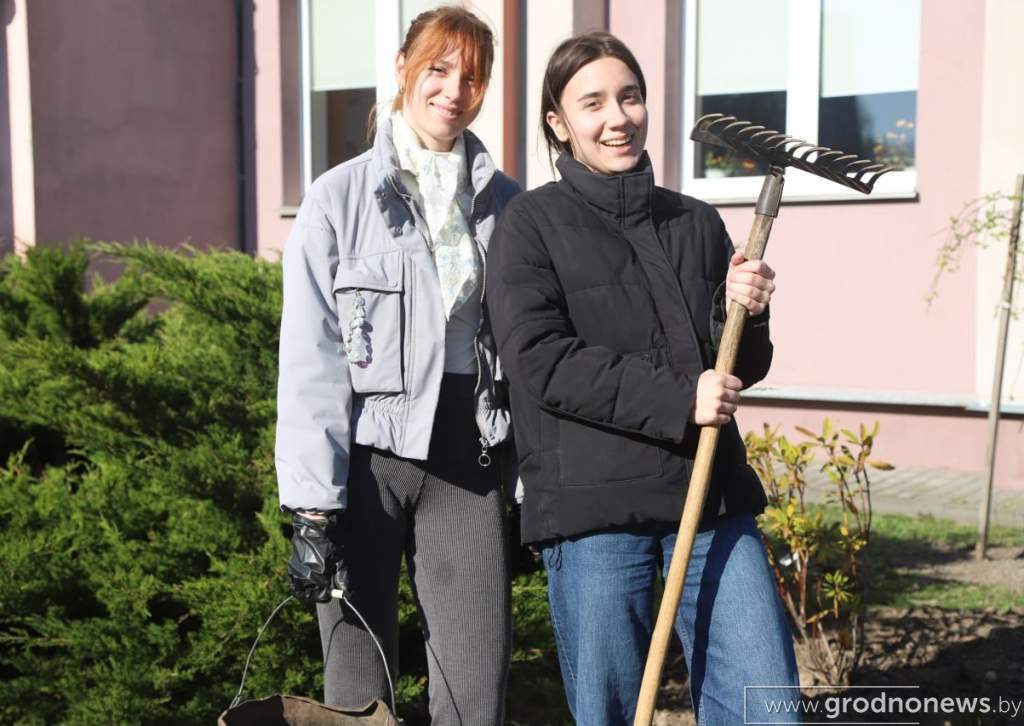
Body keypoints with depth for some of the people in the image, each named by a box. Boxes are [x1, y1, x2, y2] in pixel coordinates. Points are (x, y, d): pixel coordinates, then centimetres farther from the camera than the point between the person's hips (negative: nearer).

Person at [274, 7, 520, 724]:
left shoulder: (506, 203, 8)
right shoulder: (339, 197, -1)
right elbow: (311, 361, -5)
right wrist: (312, 508, -11)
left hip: (469, 462, 2)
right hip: (367, 459, -2)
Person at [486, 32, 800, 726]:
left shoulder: (697, 223, 14)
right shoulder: (532, 223, 2)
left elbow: (743, 370, 18)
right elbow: (542, 361, -11)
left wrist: (745, 313, -4)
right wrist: (677, 399, -16)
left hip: (712, 494, 4)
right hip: (593, 504, -3)